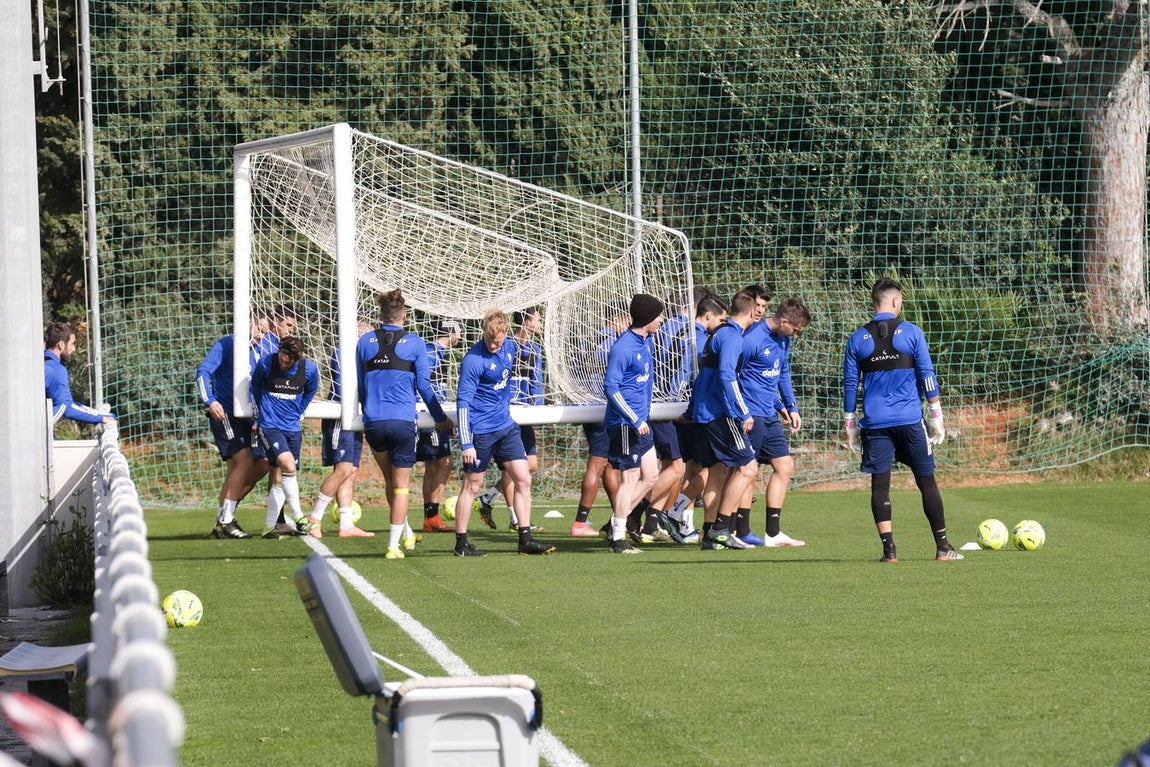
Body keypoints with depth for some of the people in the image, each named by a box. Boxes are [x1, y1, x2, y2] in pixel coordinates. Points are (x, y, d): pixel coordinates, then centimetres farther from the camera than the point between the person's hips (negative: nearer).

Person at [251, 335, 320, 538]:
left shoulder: (309, 368, -6)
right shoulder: (265, 364, -12)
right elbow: (256, 387, 9)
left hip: (293, 428, 4)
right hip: (269, 426, -3)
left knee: (280, 476, 7)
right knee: (288, 464, -23)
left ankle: (272, 525, 17)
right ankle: (298, 518, -16)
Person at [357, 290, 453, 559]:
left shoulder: (365, 342, 7)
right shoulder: (415, 343, 0)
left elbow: (359, 385, 13)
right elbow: (424, 385, 3)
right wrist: (440, 418, 13)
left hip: (372, 423, 2)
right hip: (402, 422, -2)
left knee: (390, 480, 20)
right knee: (401, 485, 3)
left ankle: (404, 534, 28)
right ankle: (393, 545, -2)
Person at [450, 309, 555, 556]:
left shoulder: (510, 348, 2)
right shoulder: (473, 360, -19)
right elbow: (463, 402, -19)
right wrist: (466, 443, -22)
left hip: (506, 427, 7)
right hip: (481, 431, -7)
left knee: (523, 480, 3)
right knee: (472, 486, 2)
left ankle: (525, 539, 7)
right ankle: (461, 543, 11)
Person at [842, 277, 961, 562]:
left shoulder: (857, 339, 5)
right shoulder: (911, 332, -1)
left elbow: (850, 385, 8)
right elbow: (927, 376, -1)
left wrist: (849, 425, 14)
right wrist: (936, 415, 5)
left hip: (874, 422, 1)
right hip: (909, 420, -1)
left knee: (880, 484, 3)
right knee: (926, 481, 6)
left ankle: (889, 548, -6)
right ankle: (943, 547, 8)